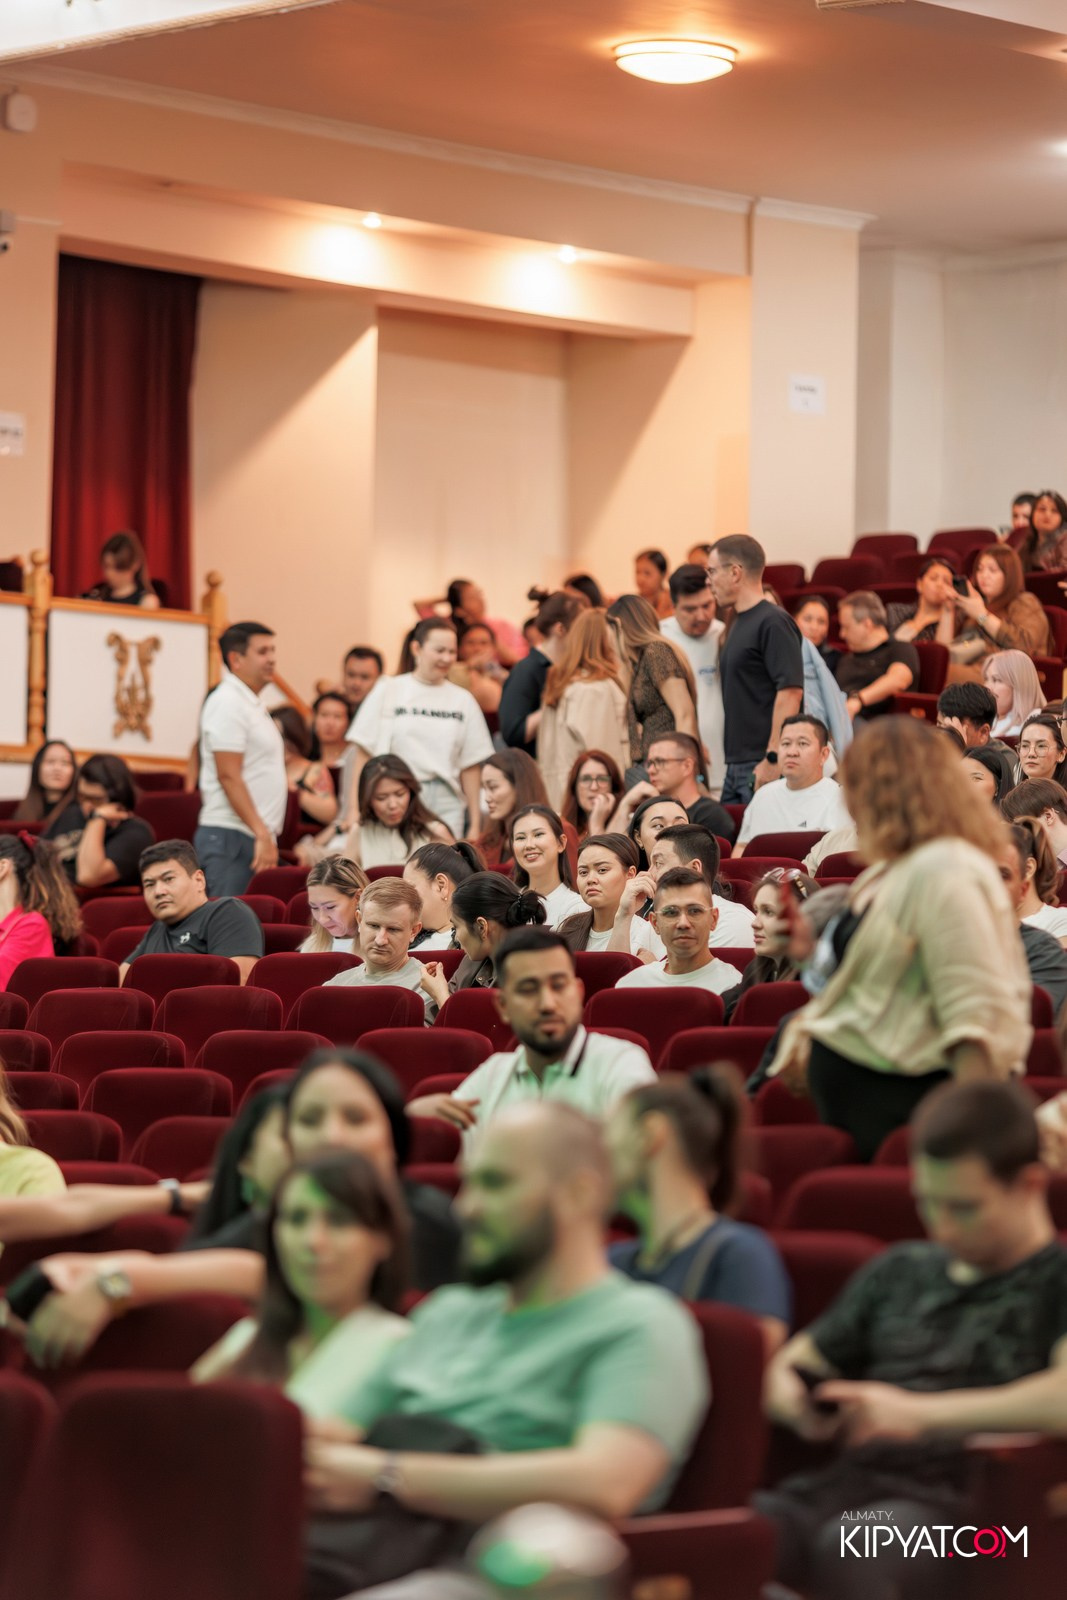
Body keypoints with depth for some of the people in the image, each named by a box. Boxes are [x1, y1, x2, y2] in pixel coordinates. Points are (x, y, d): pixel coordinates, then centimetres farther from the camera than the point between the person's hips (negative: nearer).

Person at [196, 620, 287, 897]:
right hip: (231, 836, -10)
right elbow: (229, 776, -18)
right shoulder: (227, 703, -10)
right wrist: (263, 834, -22)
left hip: (253, 837, 10)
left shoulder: (251, 704, 20)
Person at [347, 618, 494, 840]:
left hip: (445, 804, 2)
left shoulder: (463, 700, 9)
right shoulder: (387, 692, 5)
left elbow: (470, 766, 9)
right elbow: (364, 754, 3)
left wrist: (474, 825, 7)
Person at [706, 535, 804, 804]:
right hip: (736, 767, 9)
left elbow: (791, 692, -19)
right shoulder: (739, 624, 18)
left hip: (764, 767, -9)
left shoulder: (773, 623, -11)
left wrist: (773, 759, -23)